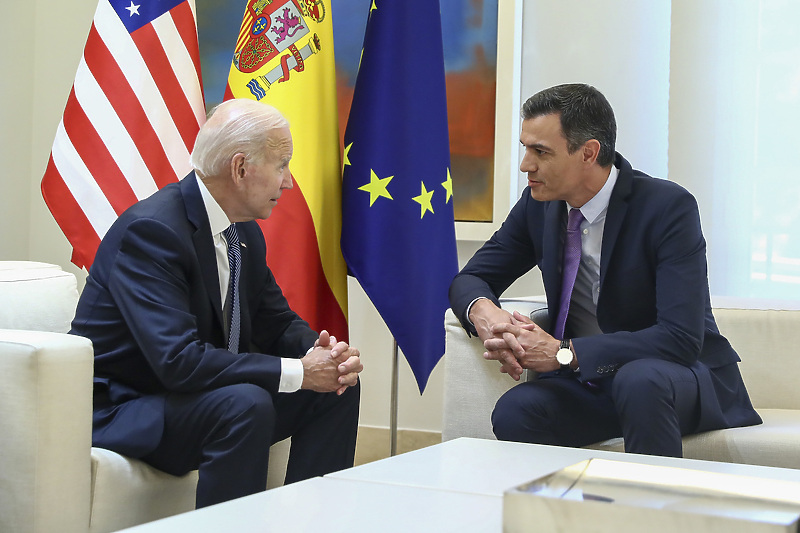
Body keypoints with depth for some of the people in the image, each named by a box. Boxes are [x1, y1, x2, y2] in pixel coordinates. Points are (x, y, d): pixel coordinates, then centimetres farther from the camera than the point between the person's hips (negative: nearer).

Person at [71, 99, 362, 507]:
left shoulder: (245, 233, 4)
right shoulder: (152, 229, -24)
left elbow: (277, 323, 13)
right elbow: (178, 359, -32)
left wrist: (325, 352, -11)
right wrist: (297, 372, -27)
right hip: (120, 411, -9)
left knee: (338, 388, 0)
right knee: (246, 404, -34)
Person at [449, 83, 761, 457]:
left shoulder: (669, 206, -17)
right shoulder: (539, 205, 1)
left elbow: (681, 338, -24)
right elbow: (470, 279, 10)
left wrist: (564, 352, -29)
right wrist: (483, 312, -17)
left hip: (677, 378, -3)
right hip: (586, 382, 4)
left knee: (640, 380, -38)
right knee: (513, 413, -28)